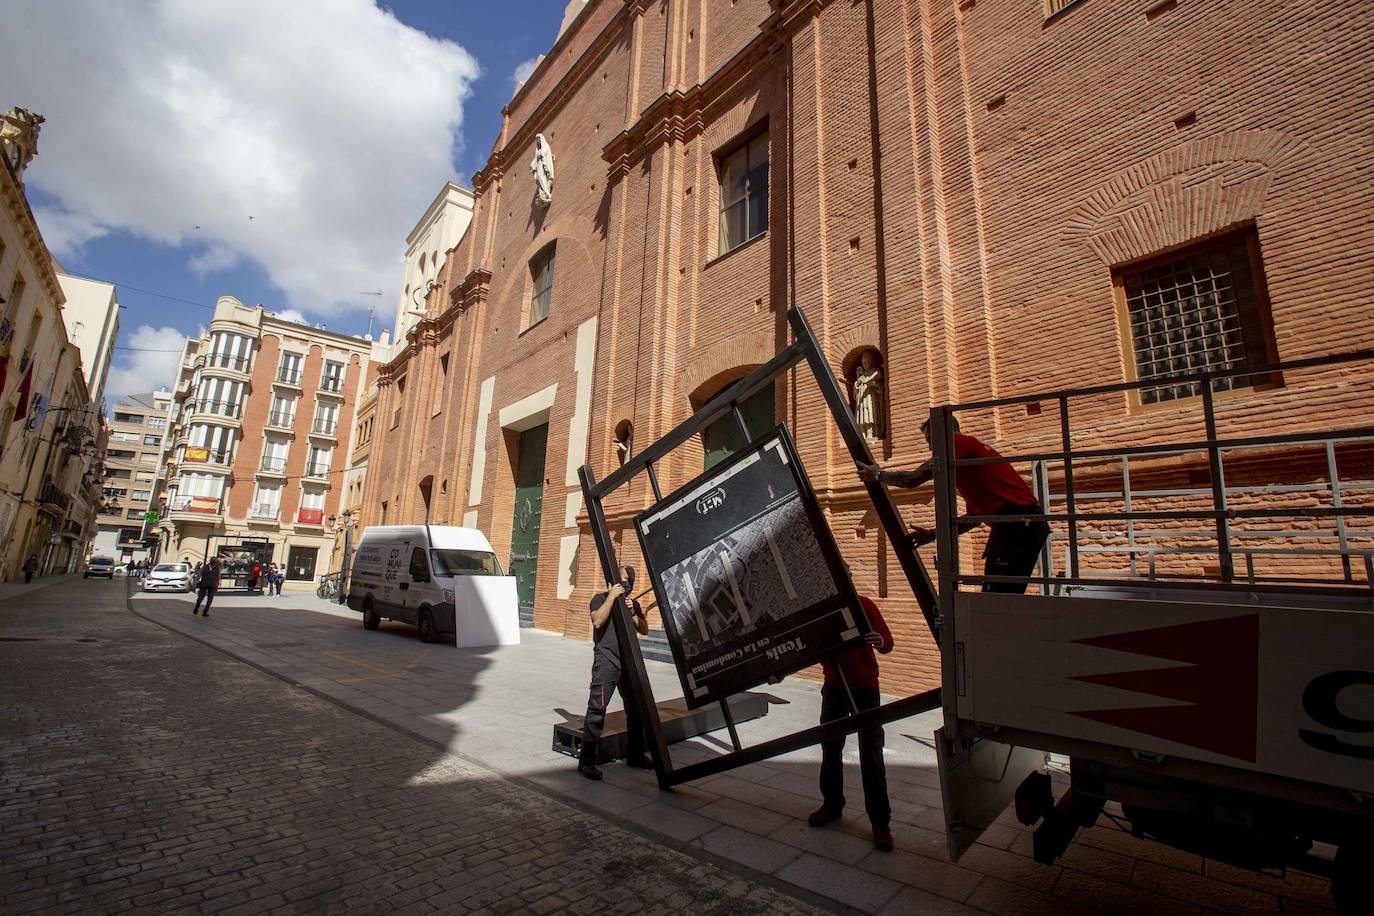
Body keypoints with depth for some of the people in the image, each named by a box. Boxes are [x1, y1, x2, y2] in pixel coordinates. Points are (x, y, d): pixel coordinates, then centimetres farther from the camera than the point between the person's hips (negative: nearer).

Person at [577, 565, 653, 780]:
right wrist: (612, 596, -18)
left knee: (636, 709, 13)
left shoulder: (633, 603, 16)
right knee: (597, 710, -10)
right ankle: (586, 761, -2)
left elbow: (644, 630, 9)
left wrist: (632, 612, -6)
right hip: (606, 663, -6)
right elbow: (597, 621, -19)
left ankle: (635, 755, 28)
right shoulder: (600, 598, 0)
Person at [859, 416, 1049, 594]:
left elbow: (913, 479, -9)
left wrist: (878, 474, 8)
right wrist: (933, 534, 25)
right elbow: (975, 518, 28)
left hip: (1016, 522, -10)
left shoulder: (959, 443, -2)